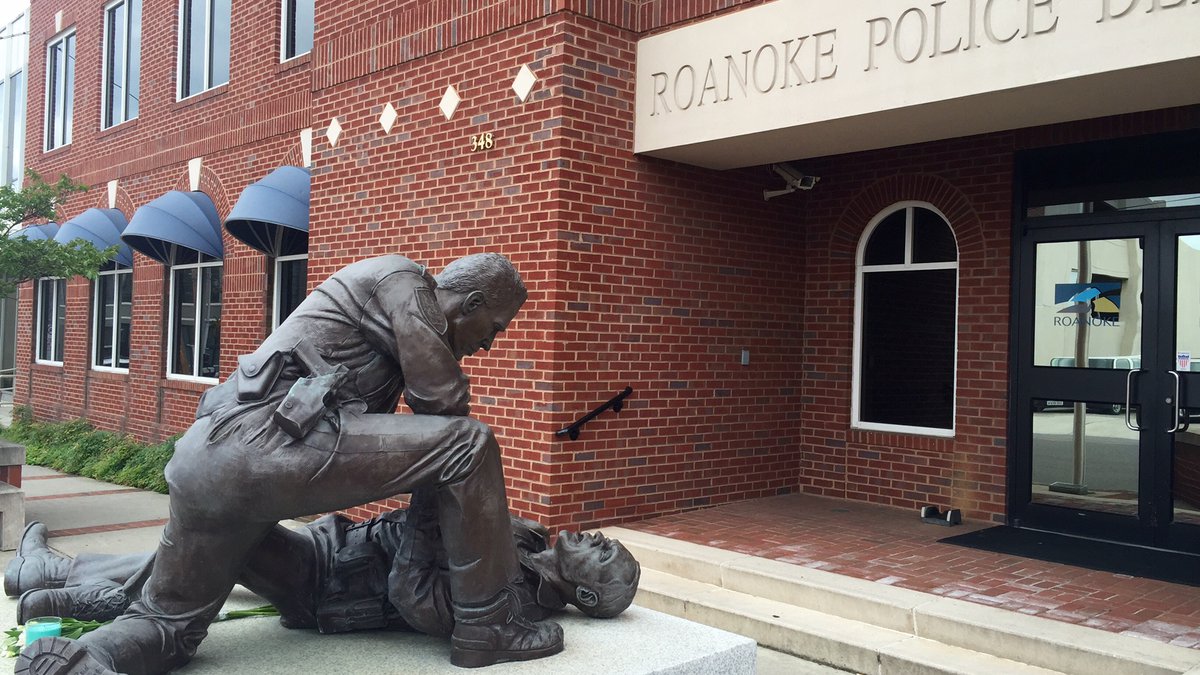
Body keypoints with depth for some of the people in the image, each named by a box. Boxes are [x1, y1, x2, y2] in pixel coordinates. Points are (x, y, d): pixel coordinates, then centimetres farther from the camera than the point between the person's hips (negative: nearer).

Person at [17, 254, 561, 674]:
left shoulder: (392, 320, 30)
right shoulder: (403, 280, 3)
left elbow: (374, 432, 31)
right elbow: (443, 401, -4)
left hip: (202, 457, 10)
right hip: (265, 441, -10)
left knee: (166, 623, 25)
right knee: (469, 446, -10)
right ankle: (487, 628, -2)